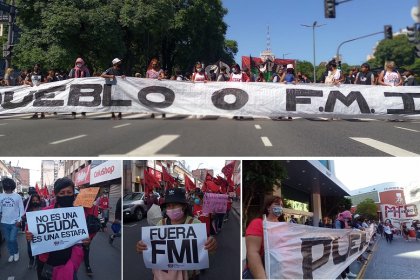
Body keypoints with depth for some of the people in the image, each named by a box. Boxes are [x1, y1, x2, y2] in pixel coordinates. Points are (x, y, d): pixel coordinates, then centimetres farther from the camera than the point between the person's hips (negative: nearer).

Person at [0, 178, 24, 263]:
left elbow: (22, 209, -2)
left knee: (12, 239, -7)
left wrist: (19, 220, -8)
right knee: (8, 240, 10)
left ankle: (16, 252, 19)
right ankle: (11, 254, 29)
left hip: (14, 222, -3)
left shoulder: (17, 196, -5)